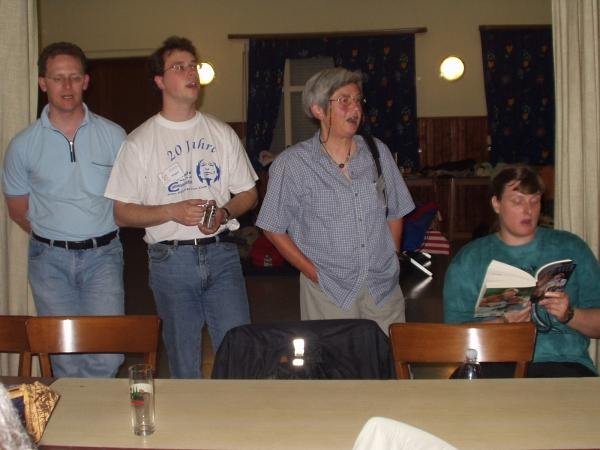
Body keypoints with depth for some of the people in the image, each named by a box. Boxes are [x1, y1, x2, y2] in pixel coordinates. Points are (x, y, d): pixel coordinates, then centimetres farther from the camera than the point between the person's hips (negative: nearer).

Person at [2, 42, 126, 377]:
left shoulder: (113, 136, 0)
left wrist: (100, 235, 3)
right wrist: (52, 237, 6)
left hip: (103, 255, 0)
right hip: (50, 260, 1)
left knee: (107, 355, -9)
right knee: (64, 358, 7)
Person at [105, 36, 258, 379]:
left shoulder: (222, 133, 9)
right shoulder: (140, 142, 1)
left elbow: (248, 194, 13)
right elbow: (123, 213, -1)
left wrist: (224, 213, -9)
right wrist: (173, 212, -16)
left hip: (221, 253, 2)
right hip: (171, 259, -2)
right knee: (184, 361, 7)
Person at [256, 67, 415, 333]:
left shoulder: (378, 153, 6)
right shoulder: (291, 164, -7)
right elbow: (274, 230, -2)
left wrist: (390, 260, 6)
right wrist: (315, 274, -6)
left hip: (384, 289, 4)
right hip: (329, 293, -3)